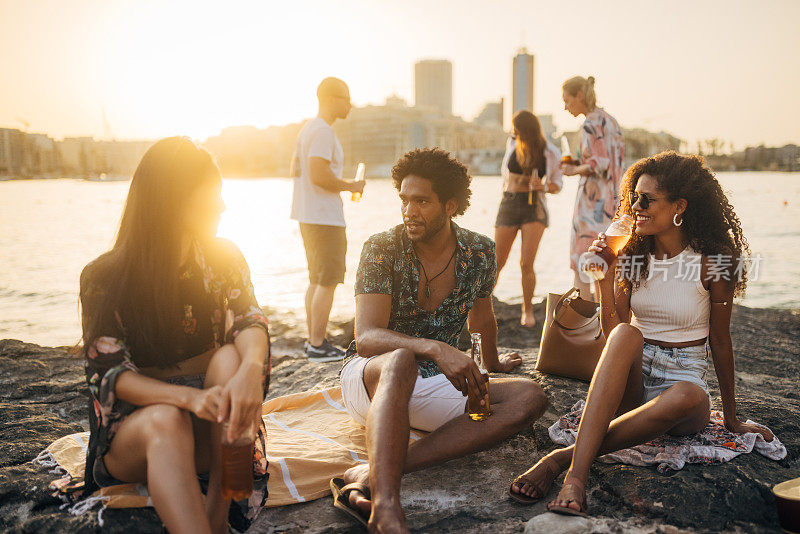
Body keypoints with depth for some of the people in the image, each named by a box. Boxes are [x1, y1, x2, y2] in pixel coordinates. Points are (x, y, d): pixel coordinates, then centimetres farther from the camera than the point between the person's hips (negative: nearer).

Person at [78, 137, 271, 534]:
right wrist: (187, 396, -36)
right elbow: (110, 373, -16)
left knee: (230, 357, -29)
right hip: (133, 426, -2)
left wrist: (250, 368, -41)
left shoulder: (222, 258, 0)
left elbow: (250, 320, -16)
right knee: (166, 421, -36)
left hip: (208, 429, 3)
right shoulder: (103, 278, -9)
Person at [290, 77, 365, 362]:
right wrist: (350, 186, -11)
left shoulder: (308, 129, 17)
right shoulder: (323, 131, -15)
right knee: (328, 281, -6)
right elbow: (319, 175, -24)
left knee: (317, 280, 15)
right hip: (324, 218, -11)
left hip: (309, 216, 11)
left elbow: (295, 169, 22)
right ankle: (318, 345, -2)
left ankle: (313, 339, 21)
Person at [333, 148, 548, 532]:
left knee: (530, 398, -21)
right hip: (369, 377, -4)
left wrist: (492, 365, 34)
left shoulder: (479, 252, -1)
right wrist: (434, 348, -40)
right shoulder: (382, 249, -13)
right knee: (400, 360, -39)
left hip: (435, 382, 4)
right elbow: (366, 338, -24)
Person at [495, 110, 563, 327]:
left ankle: (528, 310, 8)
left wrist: (543, 186, -18)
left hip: (534, 207, -2)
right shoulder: (513, 143, 2)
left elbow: (557, 185, 3)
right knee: (497, 263, 3)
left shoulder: (550, 153, -5)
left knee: (526, 264, -13)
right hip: (508, 205, 2)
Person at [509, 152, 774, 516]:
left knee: (690, 397, -39)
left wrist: (731, 418, 7)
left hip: (682, 377, -1)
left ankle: (564, 457, -36)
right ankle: (575, 476, -48)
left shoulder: (712, 262, -7)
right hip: (631, 376, 2)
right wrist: (604, 277, -15)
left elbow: (720, 341, 1)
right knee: (626, 334, -34)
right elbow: (613, 333, -3)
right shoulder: (633, 254, 2)